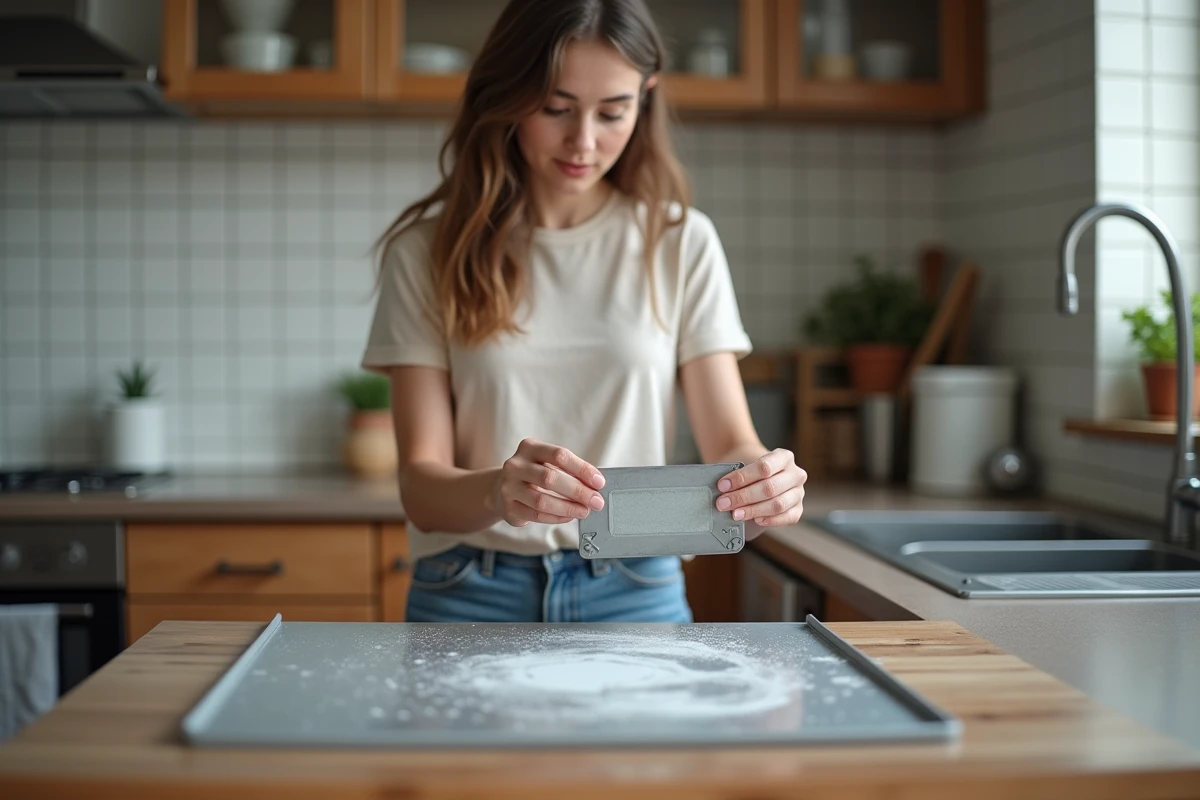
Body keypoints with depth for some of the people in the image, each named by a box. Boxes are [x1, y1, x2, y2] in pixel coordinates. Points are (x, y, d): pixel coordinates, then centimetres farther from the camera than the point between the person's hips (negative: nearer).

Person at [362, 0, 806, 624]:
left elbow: (729, 443, 1)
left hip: (636, 592, 2)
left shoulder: (680, 243, 4)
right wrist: (496, 493, -28)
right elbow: (421, 486, -5)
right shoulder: (430, 249, 0)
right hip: (471, 596, -1)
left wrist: (764, 488, -23)